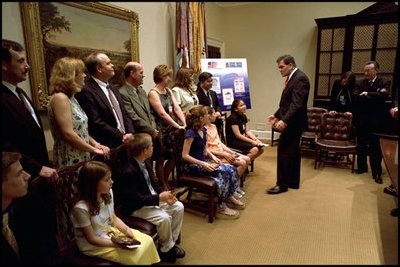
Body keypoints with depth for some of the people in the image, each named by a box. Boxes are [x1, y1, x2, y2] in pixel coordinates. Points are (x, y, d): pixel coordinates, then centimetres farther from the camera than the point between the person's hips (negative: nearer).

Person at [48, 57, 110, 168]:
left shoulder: (71, 97, 11)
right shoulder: (60, 98, -16)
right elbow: (68, 134, -23)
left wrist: (95, 144, 1)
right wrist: (93, 149, -14)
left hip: (80, 158, 8)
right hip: (69, 161, -8)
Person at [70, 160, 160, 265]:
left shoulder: (107, 194, -8)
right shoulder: (81, 208, -29)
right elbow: (92, 239, -21)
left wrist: (126, 229, -11)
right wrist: (118, 244, -25)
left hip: (110, 231, 7)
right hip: (93, 245, -7)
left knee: (148, 241, -4)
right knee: (136, 255, -18)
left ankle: (151, 262, 16)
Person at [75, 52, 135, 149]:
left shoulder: (113, 89, 15)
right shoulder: (86, 91, -12)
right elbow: (95, 122, -18)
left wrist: (129, 133, -2)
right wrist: (121, 137, -15)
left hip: (124, 143, 7)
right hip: (107, 146, -7)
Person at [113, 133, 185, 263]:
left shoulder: (146, 162, 0)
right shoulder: (128, 171, -28)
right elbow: (135, 199, -29)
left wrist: (163, 194, -7)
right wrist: (159, 198, -26)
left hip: (153, 198, 9)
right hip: (136, 207, -9)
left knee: (178, 207, -2)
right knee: (164, 218, -26)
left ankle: (171, 241, 12)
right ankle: (166, 248, 2)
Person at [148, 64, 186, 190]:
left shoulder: (168, 91, 11)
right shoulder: (153, 93, -11)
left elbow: (177, 108, 4)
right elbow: (162, 114, -19)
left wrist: (185, 124, -8)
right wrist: (178, 126, -20)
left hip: (171, 129, 7)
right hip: (160, 130, -7)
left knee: (173, 157, 12)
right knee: (160, 160, 6)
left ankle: (165, 182, 32)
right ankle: (163, 186, 22)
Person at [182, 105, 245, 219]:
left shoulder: (203, 130, 7)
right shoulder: (190, 133, -19)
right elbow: (184, 155, -21)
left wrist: (213, 156, -5)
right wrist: (203, 164, -26)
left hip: (203, 160, 8)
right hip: (192, 165, -8)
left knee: (231, 169, -9)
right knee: (223, 171, -23)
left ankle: (229, 197, 10)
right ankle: (221, 207, -11)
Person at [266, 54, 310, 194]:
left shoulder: (300, 78, -16)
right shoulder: (292, 78, 15)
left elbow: (297, 104, -25)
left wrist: (284, 120, -31)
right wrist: (276, 115, 13)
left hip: (292, 123, -10)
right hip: (291, 122, 10)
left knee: (284, 152, -5)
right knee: (292, 152, 14)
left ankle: (282, 184, 6)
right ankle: (293, 182, 25)